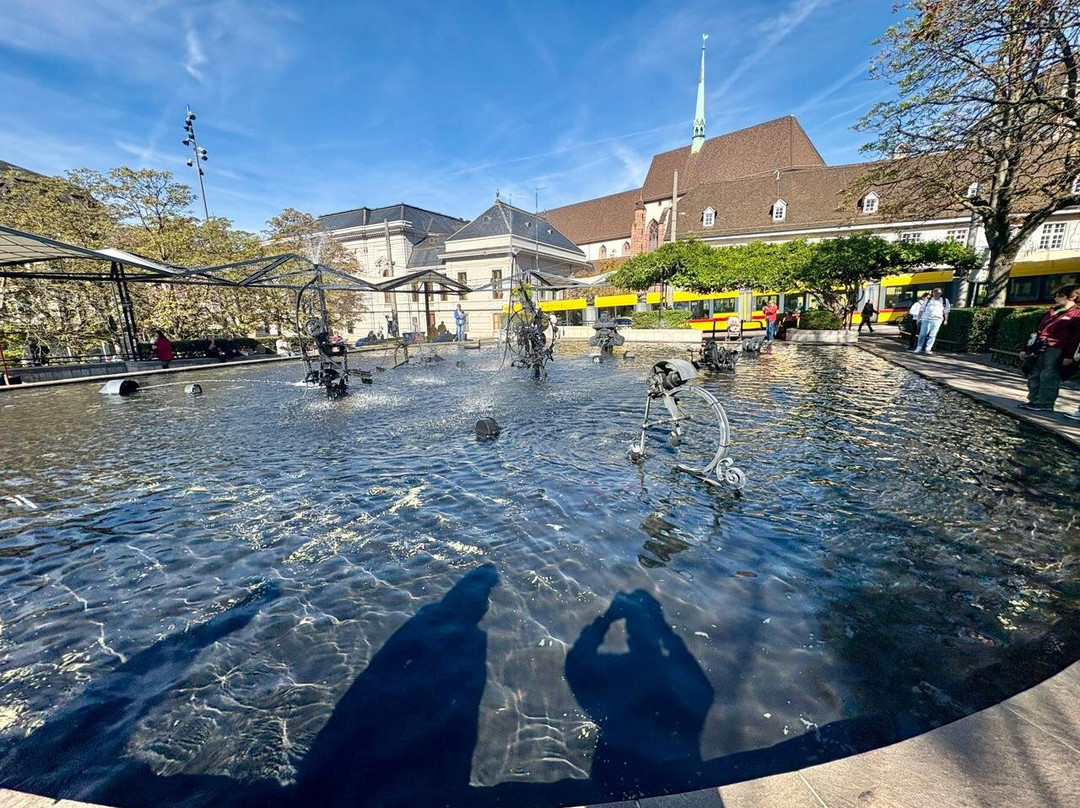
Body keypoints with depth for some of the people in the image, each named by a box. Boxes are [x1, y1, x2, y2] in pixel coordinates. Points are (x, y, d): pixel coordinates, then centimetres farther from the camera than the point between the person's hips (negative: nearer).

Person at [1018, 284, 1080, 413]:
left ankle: (1045, 403, -4)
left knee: (1049, 377, -7)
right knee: (1034, 375, 6)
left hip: (1056, 350, -7)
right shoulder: (1051, 312, 22)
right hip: (1040, 349, 7)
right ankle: (1034, 400, 11)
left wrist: (1069, 355, -15)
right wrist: (1027, 348, 18)